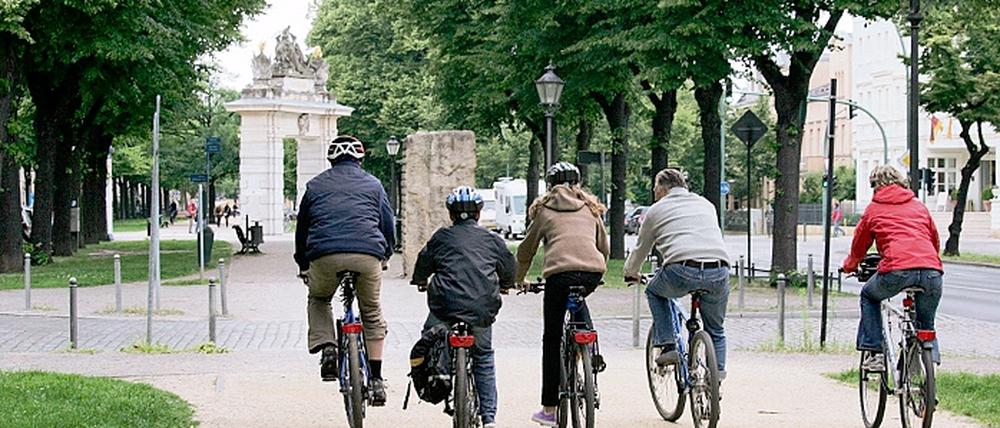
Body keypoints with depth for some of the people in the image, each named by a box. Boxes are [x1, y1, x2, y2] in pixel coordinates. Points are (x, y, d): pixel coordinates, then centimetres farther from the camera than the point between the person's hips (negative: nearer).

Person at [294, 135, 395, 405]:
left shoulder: (315, 185, 21)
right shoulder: (373, 184, 20)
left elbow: (302, 228, 25)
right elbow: (389, 225, 21)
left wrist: (303, 266, 36)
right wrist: (385, 257, 38)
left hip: (325, 256, 0)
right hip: (368, 255, 0)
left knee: (318, 300, 28)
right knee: (372, 314, 18)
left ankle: (327, 347, 3)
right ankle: (375, 379, 13)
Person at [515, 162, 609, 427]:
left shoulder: (544, 209, 20)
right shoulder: (590, 208, 26)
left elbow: (526, 250, 25)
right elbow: (604, 248, 30)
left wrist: (520, 280, 40)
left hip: (560, 271, -3)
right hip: (593, 271, 3)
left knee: (552, 340, 6)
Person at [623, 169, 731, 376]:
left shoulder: (657, 210, 18)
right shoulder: (706, 204, 28)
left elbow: (641, 249, 29)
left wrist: (631, 274, 49)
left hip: (682, 272, -3)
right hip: (719, 273, 3)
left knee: (654, 292, 29)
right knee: (715, 329, 23)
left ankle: (668, 346, 16)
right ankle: (717, 372, 10)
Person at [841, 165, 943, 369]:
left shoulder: (874, 209, 19)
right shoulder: (919, 206, 27)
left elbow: (859, 246, 31)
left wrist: (849, 266, 52)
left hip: (897, 270, -3)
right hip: (932, 271, 3)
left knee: (869, 296, 27)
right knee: (926, 324, 23)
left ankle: (875, 353, 18)